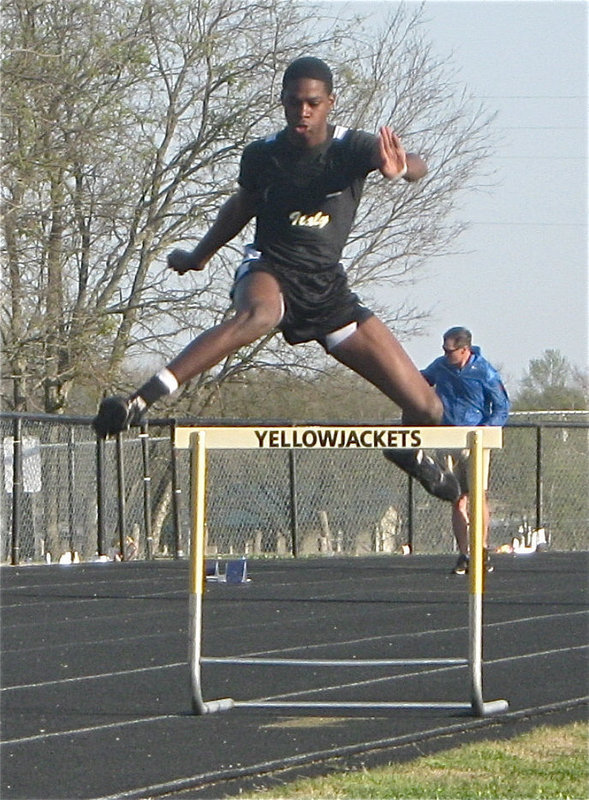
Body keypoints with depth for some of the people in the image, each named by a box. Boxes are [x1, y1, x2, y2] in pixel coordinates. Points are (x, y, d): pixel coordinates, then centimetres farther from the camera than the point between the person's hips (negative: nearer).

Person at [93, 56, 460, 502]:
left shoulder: (350, 148, -7)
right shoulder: (262, 156, -1)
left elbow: (418, 166, -27)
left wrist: (401, 169, -52)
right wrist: (200, 256, 34)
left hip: (328, 286, 2)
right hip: (270, 270, -2)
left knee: (427, 409, -1)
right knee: (259, 314, -44)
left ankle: (409, 452, 39)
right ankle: (140, 402, -53)